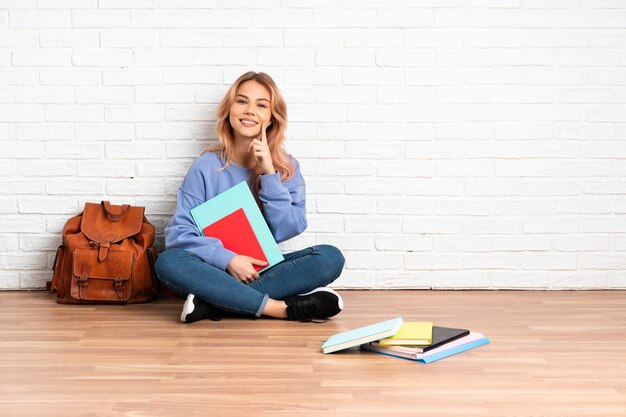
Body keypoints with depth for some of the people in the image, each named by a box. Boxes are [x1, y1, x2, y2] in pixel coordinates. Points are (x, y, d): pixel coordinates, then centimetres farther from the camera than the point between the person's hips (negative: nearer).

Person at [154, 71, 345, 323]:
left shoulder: (287, 167, 3)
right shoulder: (207, 166, -3)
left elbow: (289, 229, -8)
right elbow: (178, 233, -8)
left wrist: (269, 173, -15)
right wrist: (227, 259, -22)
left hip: (265, 270, 2)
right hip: (219, 270, -2)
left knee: (331, 257, -24)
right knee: (168, 262, -32)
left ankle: (212, 303, -26)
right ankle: (283, 308, -31)